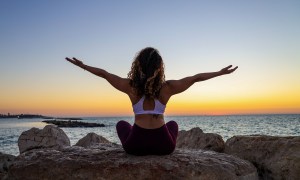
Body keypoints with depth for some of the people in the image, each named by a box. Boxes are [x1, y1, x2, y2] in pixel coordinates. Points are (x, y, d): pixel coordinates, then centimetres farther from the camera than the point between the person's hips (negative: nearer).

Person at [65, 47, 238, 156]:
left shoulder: (131, 87, -7)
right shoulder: (167, 87, -7)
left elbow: (104, 73, 5)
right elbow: (196, 78, 1)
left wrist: (83, 65, 19)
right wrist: (221, 72, 12)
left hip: (136, 145, 0)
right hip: (163, 145, 1)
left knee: (122, 124, 33)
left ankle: (141, 153, 34)